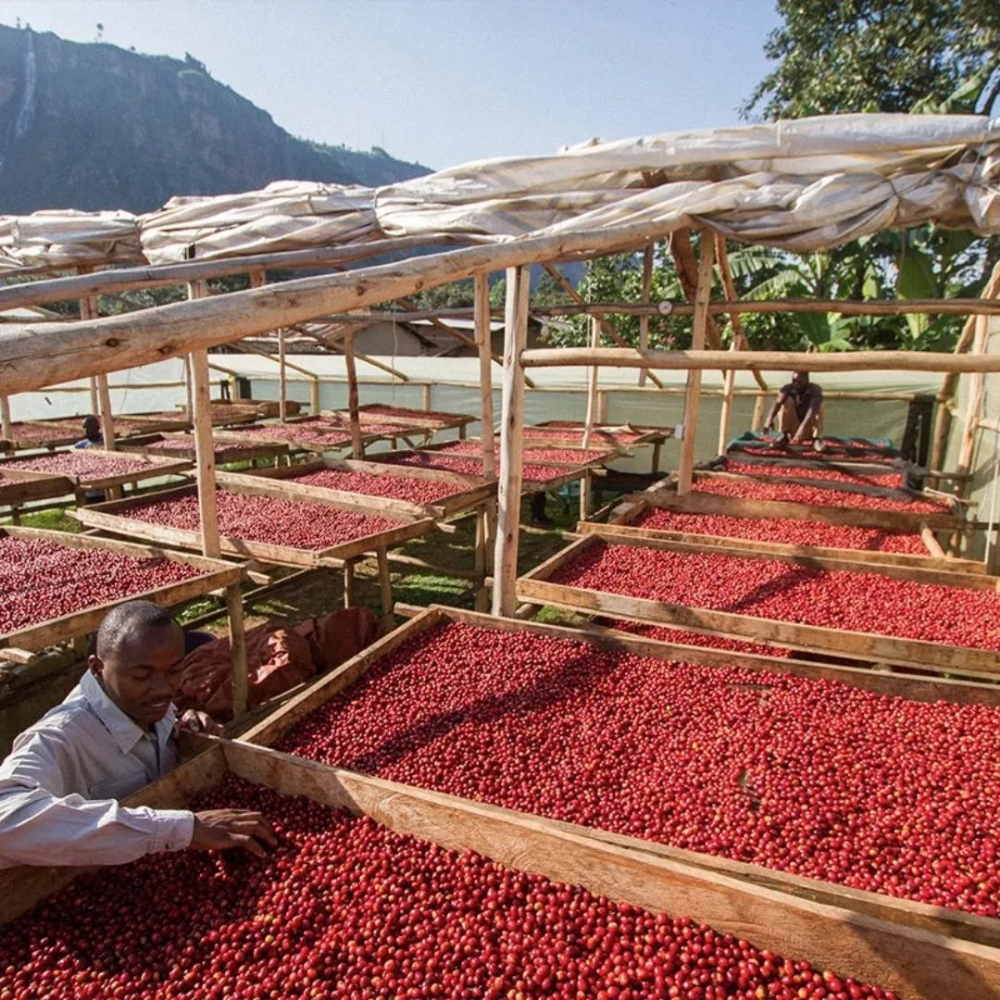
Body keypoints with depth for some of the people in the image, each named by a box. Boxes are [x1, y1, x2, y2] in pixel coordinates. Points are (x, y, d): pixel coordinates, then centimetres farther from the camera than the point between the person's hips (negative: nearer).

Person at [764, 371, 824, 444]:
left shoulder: (815, 389, -18)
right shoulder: (788, 388, -12)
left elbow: (812, 409, -37)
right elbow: (778, 402, -33)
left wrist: (803, 427, -54)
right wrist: (770, 419, -53)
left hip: (808, 430, -1)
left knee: (818, 405, -24)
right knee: (787, 400, -19)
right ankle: (784, 436, -18)